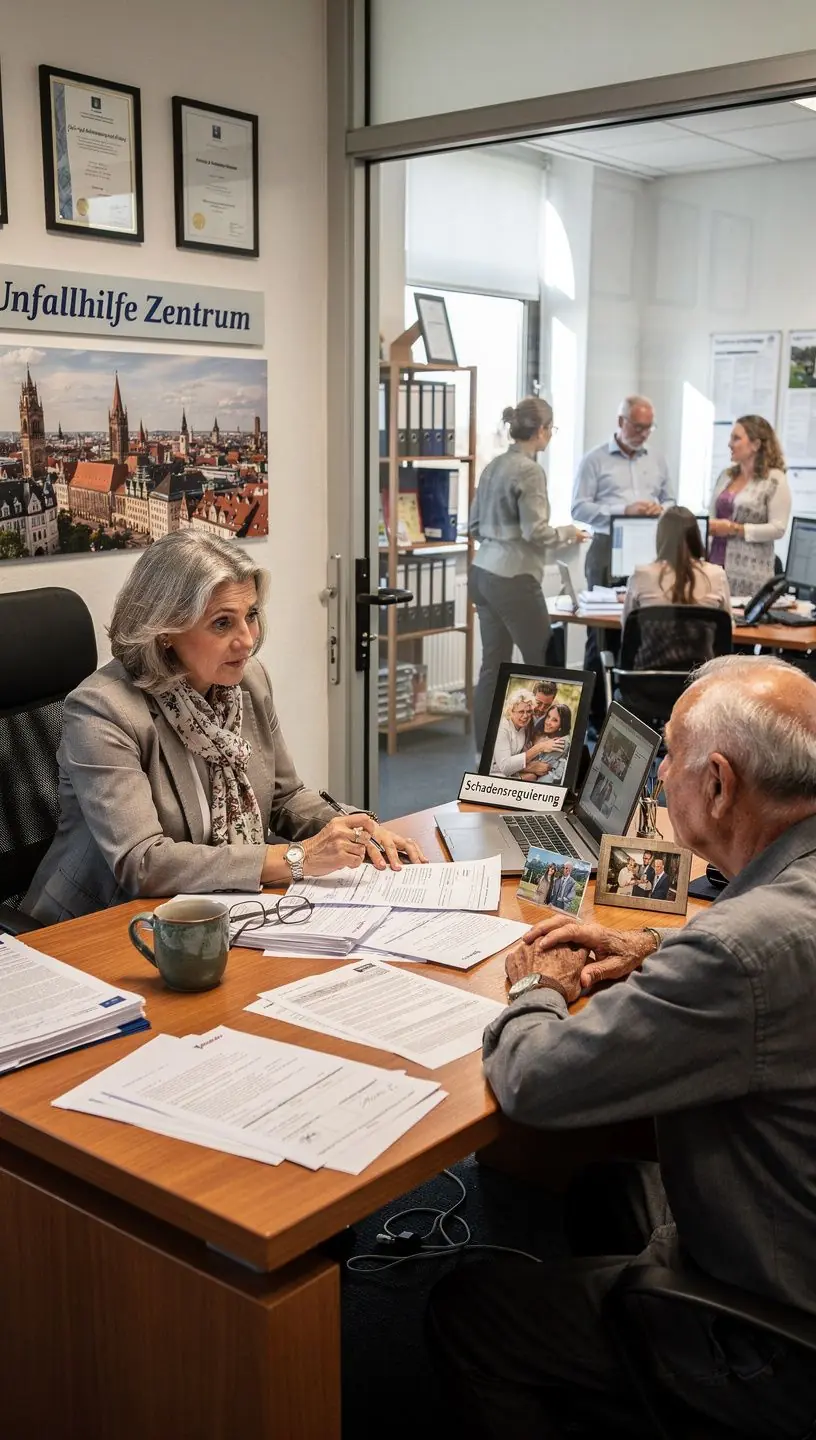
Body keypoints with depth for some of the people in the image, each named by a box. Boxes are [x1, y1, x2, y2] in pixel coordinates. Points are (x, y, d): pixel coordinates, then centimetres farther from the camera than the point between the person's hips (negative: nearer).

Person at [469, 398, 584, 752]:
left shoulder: (493, 466, 10)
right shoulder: (529, 471, -14)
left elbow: (474, 525, 15)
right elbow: (535, 532, -16)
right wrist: (567, 533, 0)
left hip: (483, 573, 8)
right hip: (513, 579, -8)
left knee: (494, 663, 11)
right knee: (542, 661, 4)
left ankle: (486, 747, 14)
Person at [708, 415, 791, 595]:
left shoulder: (775, 479, -5)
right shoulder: (726, 475, 13)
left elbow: (778, 529, -11)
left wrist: (735, 529, -14)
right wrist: (708, 525, -4)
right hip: (715, 563, 6)